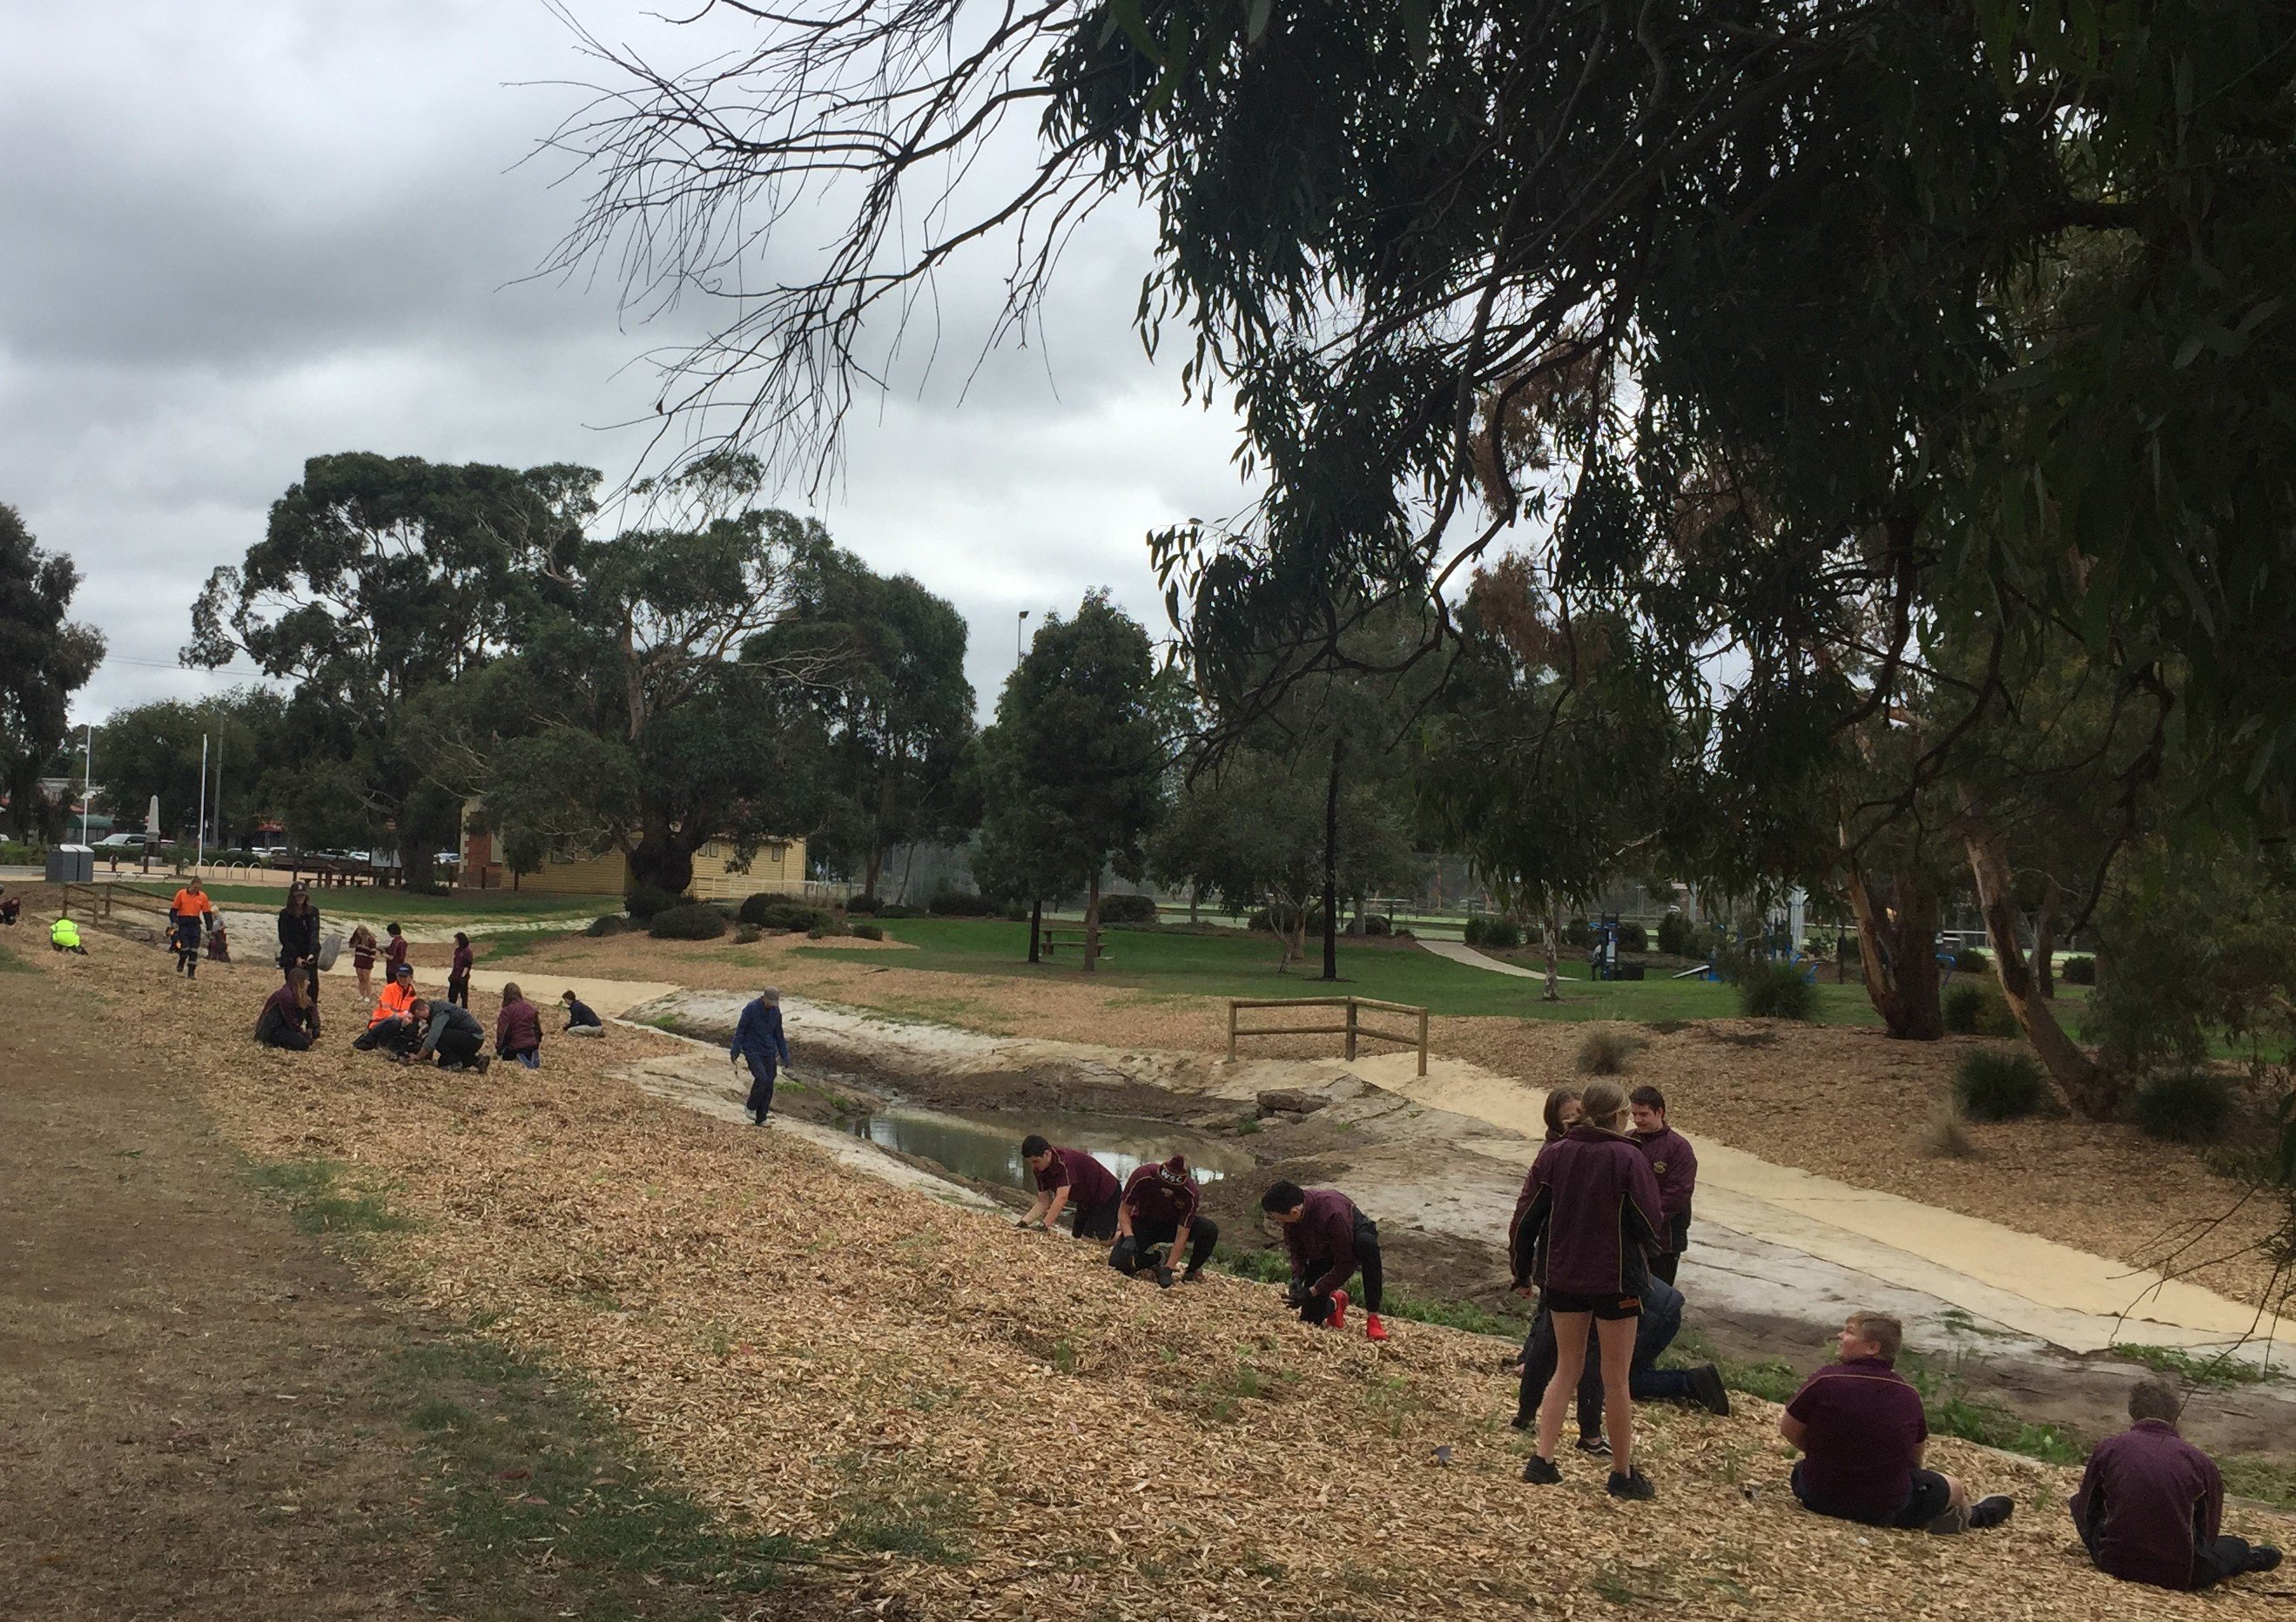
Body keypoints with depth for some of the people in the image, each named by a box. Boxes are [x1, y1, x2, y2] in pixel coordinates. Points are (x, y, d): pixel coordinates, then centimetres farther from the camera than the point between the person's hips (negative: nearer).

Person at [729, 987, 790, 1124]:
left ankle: (761, 1118, 11)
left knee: (769, 1084, 1)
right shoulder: (751, 1009, -14)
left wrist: (785, 1056, 14)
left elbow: (778, 1034, 14)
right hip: (752, 1050, -5)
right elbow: (740, 1031, -8)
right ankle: (751, 1107, 0)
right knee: (762, 1078, -22)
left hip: (769, 1052, 5)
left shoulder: (776, 1012, 2)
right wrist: (735, 1052, -10)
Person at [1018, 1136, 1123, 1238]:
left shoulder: (1064, 1161, -34)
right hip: (1086, 1202, 9)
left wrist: (1044, 1226, -45)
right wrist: (1024, 1222, -19)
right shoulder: (1040, 1170, -7)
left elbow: (1062, 1197, -40)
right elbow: (1043, 1202, -4)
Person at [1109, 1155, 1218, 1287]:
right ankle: (1156, 1258, 6)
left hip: (1172, 1225, 0)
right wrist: (1129, 1238, -32)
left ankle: (1192, 1271, -3)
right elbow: (1124, 1211, -15)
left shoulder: (1191, 1195, -29)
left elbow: (1182, 1235, -25)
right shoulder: (1142, 1177, -29)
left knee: (1210, 1230, -30)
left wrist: (1167, 1269, -31)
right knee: (1117, 1263, -26)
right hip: (1143, 1224, 0)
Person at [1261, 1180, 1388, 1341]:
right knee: (1309, 1321, -1)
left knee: (1367, 1243, -43)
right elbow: (1297, 1249, -5)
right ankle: (1335, 1303, 36)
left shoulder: (1332, 1213, -41)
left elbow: (1346, 1263, -33)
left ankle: (1373, 1319, -34)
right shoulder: (1290, 1216, -23)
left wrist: (1312, 1292, -32)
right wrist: (1297, 1277, -22)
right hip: (1322, 1254, 5)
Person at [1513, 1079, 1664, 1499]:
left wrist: (1522, 1270, 13)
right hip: (1615, 1279, -4)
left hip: (1562, 1279, 4)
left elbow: (1528, 1218, 1)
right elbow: (1649, 1224, -12)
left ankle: (1542, 1460, 10)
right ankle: (1622, 1474, 17)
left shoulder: (1552, 1155, -2)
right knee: (1616, 1380, 8)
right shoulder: (1628, 1159, -13)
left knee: (1567, 1369, 17)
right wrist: (1641, 1263, 10)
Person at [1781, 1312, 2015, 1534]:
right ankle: (1969, 1516, 57)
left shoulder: (1825, 1380, -18)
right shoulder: (1909, 1395, -8)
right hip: (1885, 1510, 1)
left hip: (1819, 1498, -1)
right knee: (1955, 1488, 24)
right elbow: (1915, 1457, 7)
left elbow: (1788, 1430, -7)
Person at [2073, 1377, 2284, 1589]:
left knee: (2077, 1502, 28)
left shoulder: (2108, 1448, -3)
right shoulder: (2199, 1461, -4)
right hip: (2177, 1575, 0)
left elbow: (2085, 1508, 10)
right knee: (2237, 1545, 30)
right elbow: (2209, 1530, 10)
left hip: (2114, 1564, 0)